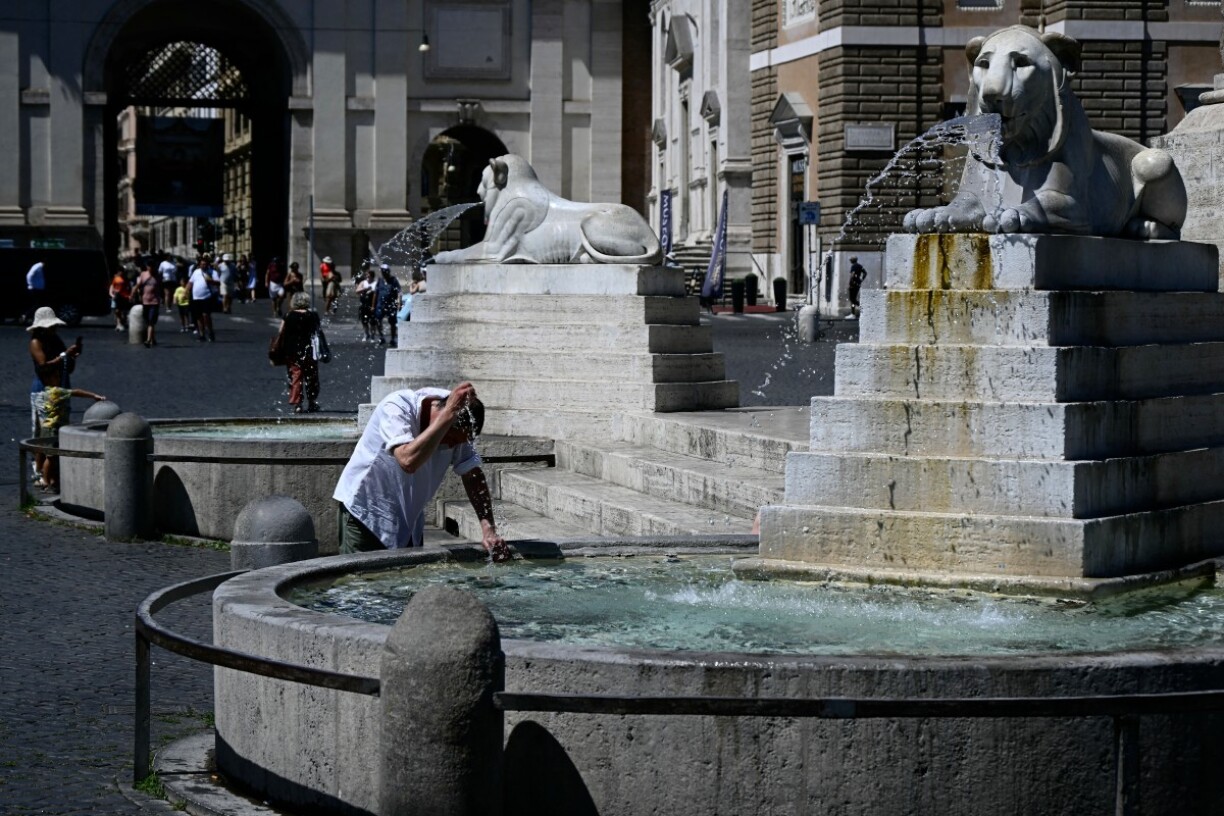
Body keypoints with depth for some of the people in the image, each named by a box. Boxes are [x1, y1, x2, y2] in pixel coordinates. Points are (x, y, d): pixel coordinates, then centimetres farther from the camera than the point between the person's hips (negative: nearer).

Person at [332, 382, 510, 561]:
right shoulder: (395, 408, -28)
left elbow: (472, 475, -7)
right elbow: (408, 460, -44)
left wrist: (488, 529, -19)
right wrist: (448, 414, -44)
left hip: (409, 518, 6)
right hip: (365, 512, -6)